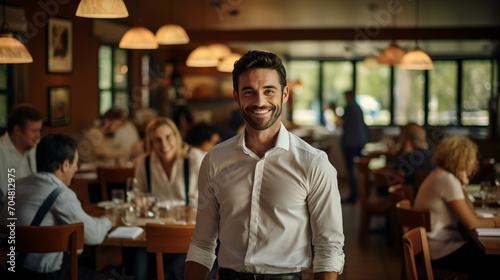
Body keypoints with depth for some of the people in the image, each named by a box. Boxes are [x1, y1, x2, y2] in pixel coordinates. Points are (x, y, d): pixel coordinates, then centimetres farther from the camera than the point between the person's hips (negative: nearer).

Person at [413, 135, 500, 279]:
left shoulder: (439, 175, 10)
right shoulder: (448, 180, -19)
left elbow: (469, 213, 11)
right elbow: (471, 223, -20)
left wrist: (461, 182, 3)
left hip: (434, 246, 10)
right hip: (441, 253, -10)